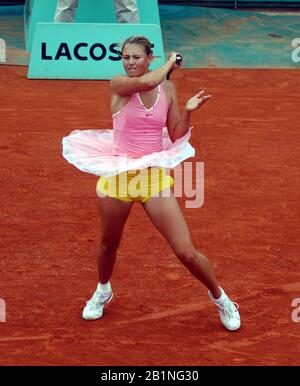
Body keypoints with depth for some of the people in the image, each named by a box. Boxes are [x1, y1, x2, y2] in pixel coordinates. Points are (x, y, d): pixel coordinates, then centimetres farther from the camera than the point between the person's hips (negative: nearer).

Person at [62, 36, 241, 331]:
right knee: (109, 244, 20)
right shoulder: (118, 85, -9)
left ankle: (219, 298, 21)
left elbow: (176, 137, 5)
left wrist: (187, 112, -11)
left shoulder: (167, 89, 2)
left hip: (155, 177, 1)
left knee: (186, 253, -5)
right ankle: (103, 291, 51)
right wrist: (170, 63, -12)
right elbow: (147, 82, -30)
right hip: (118, 176, -1)